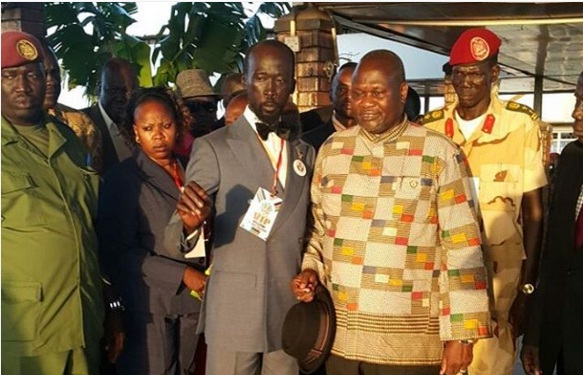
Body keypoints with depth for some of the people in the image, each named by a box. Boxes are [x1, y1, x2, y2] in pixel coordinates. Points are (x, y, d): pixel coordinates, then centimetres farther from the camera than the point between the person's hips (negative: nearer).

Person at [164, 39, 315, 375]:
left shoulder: (305, 153, 9)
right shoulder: (213, 148, -6)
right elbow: (175, 241, -11)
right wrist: (190, 224, -32)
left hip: (290, 315, 4)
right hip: (234, 315, -4)